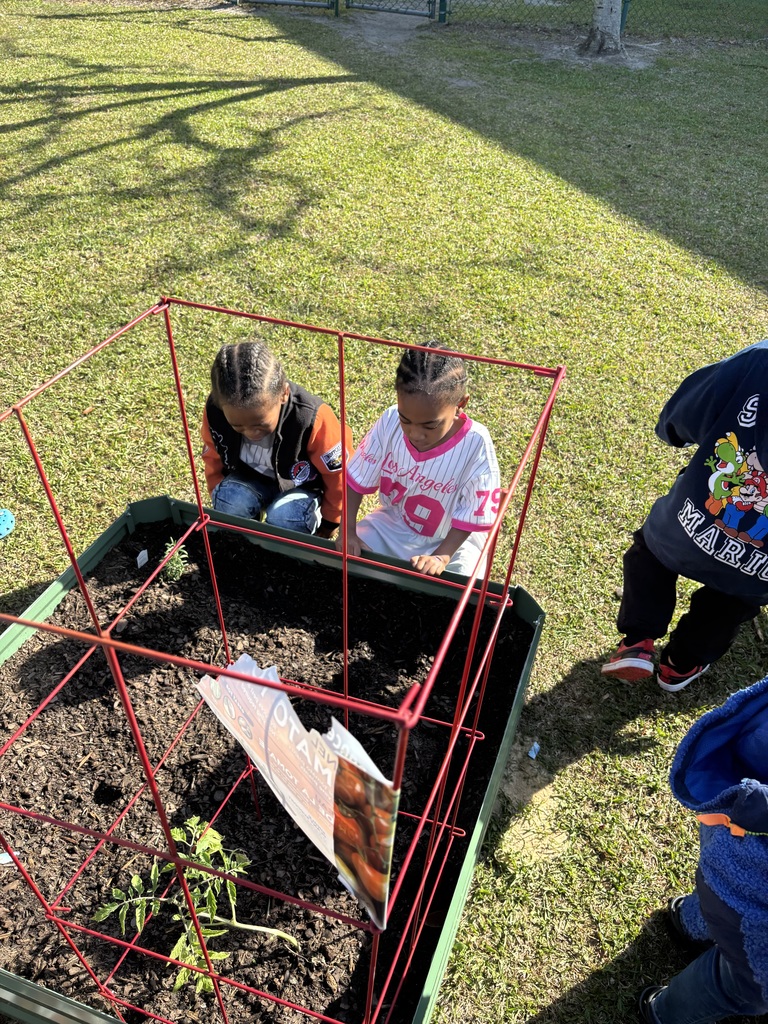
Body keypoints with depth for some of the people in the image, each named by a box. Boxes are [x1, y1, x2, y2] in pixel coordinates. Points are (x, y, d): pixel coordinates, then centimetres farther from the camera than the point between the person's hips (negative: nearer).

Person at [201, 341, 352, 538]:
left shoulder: (311, 419, -35)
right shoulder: (214, 413, -25)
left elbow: (338, 472, -16)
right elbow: (213, 460, -1)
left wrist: (329, 520, -3)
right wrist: (222, 500, 4)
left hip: (301, 487, -2)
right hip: (249, 481, 3)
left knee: (282, 518, -31)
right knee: (230, 503, -28)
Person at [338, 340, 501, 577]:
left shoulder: (476, 445, -29)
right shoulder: (390, 422, -20)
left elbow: (471, 516, -20)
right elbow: (357, 479, -8)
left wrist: (441, 557, -31)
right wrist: (348, 531, -18)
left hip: (452, 540, -2)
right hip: (390, 525, 3)